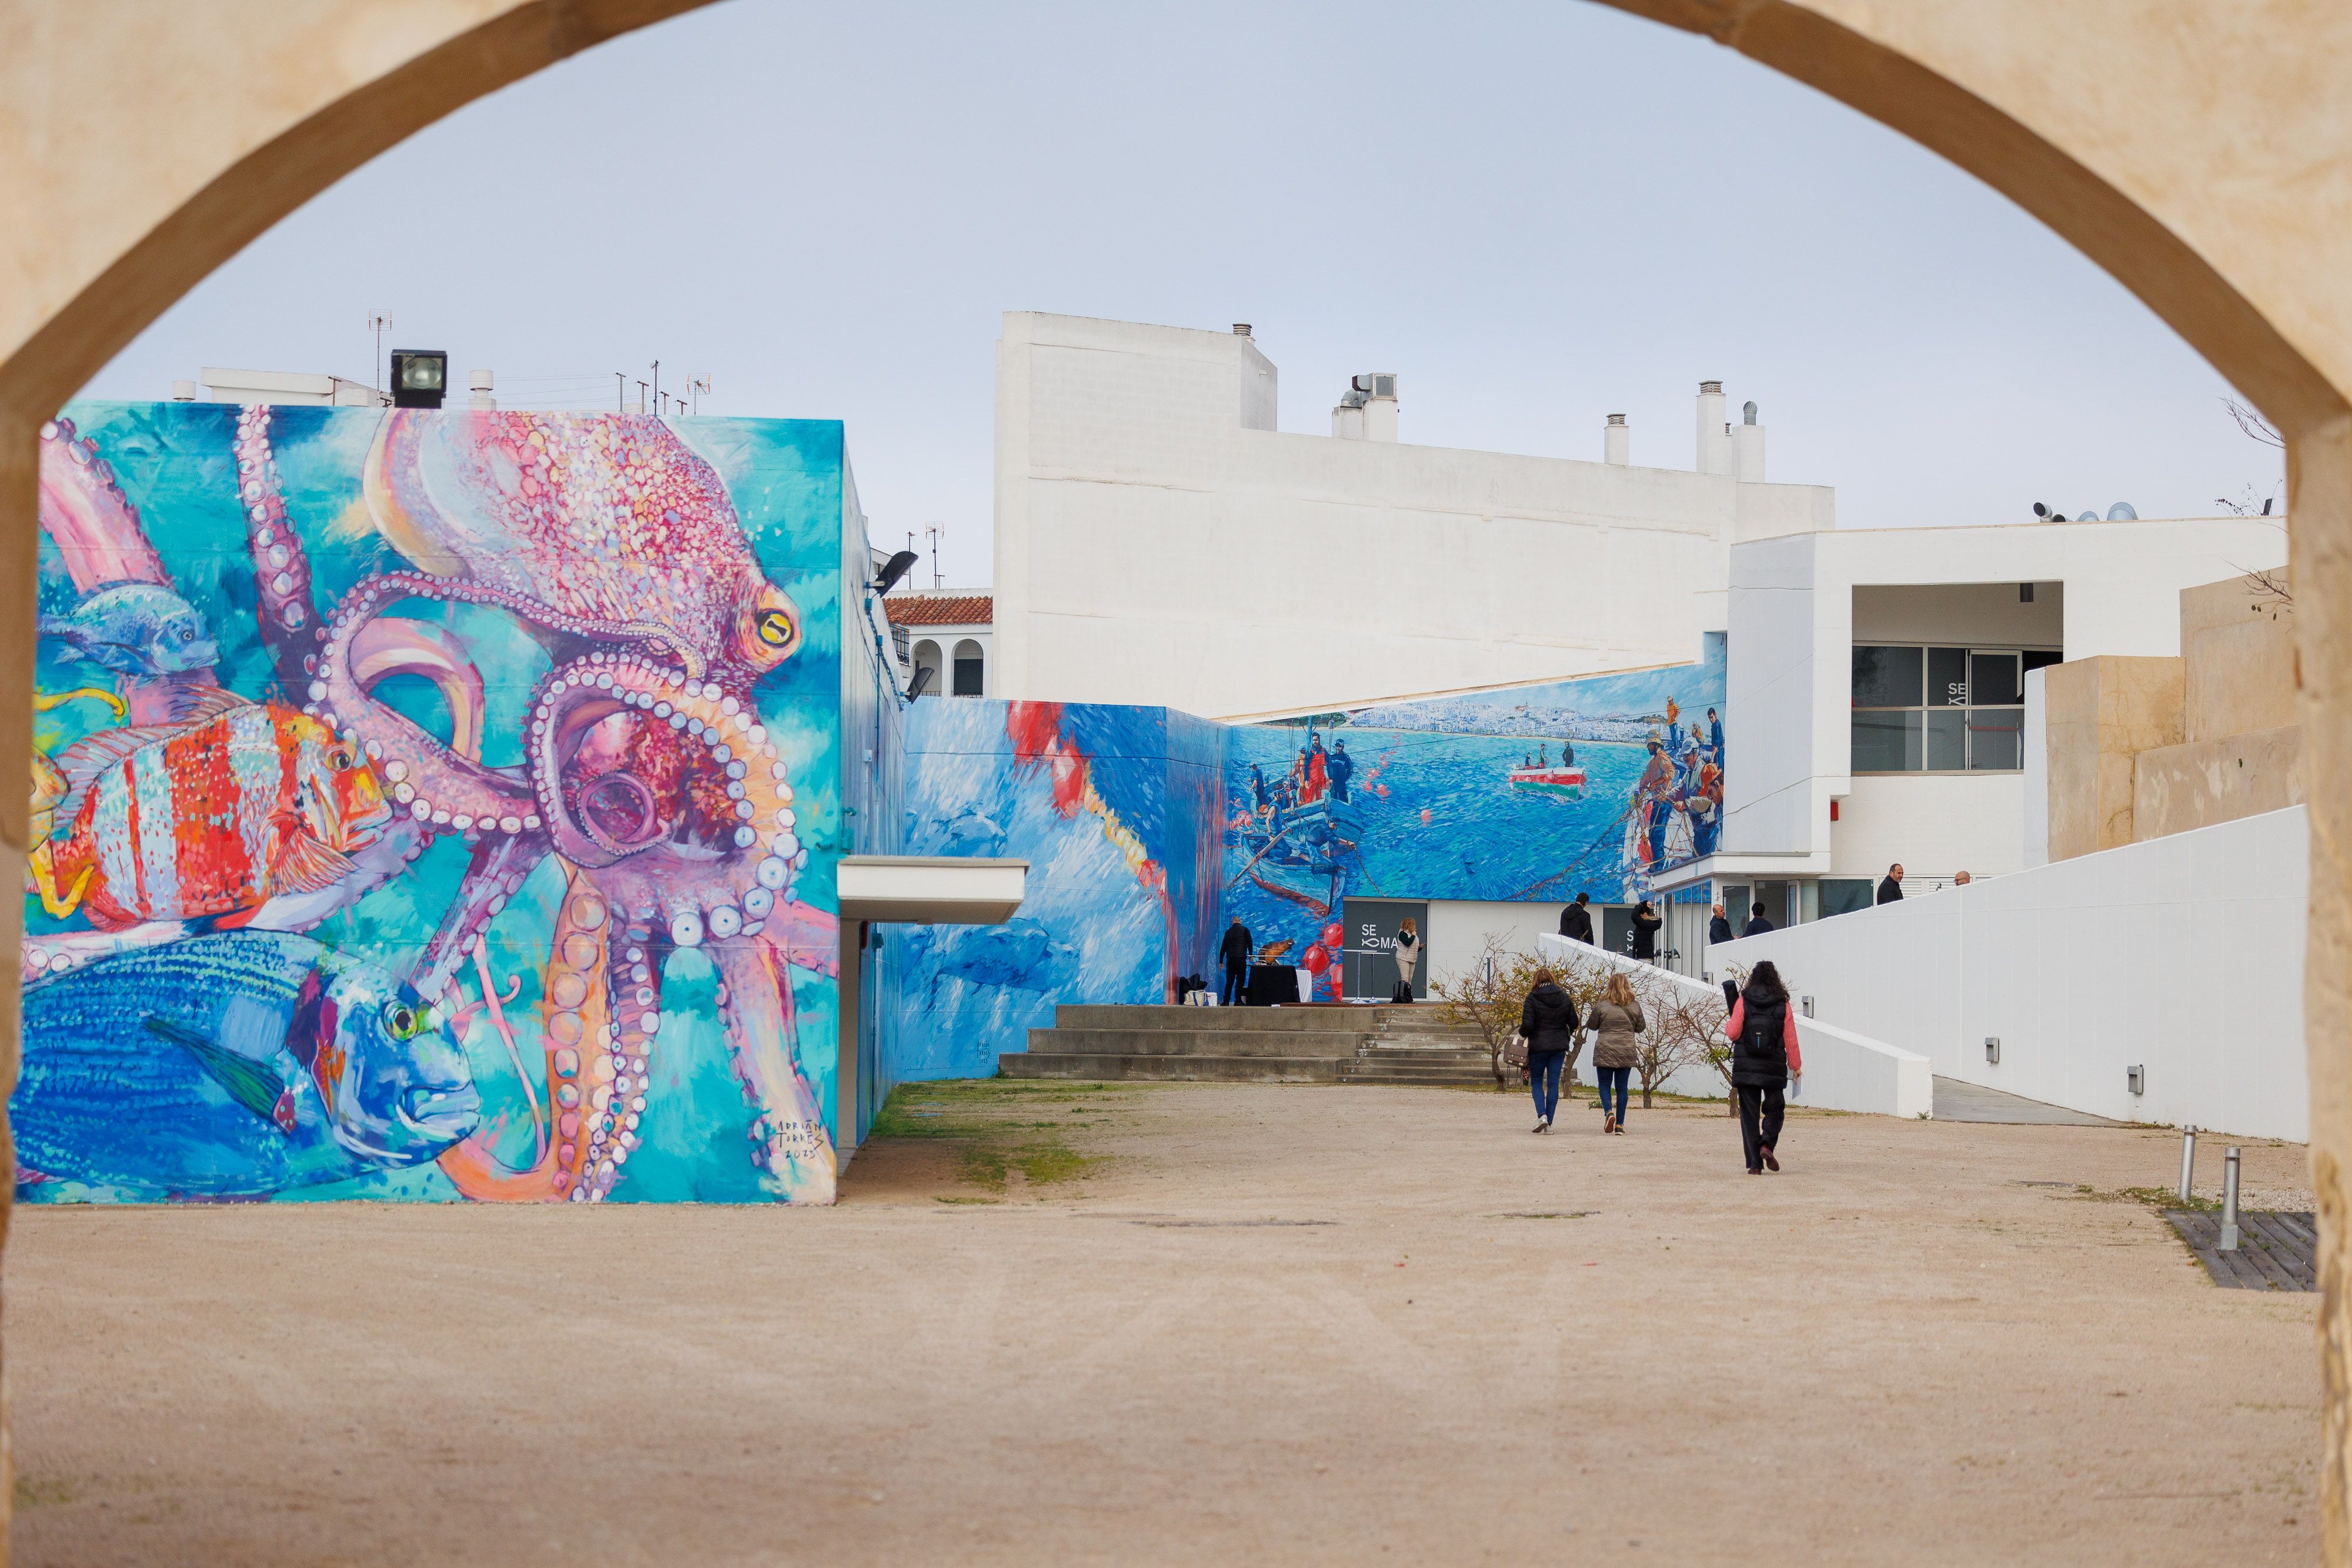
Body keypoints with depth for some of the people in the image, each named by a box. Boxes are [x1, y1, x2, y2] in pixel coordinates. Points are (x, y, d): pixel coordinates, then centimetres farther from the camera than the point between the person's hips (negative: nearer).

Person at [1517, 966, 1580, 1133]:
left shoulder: (1532, 999, -11)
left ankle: (1542, 1116, -11)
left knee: (1536, 1082, 10)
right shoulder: (1564, 998, 2)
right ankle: (1549, 1123, 4)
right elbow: (1573, 1023, 6)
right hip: (1559, 1046, 3)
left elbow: (1527, 1025, -18)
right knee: (1553, 1083, 7)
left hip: (1538, 1046, -3)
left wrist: (1522, 1032, 3)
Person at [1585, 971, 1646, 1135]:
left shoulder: (1602, 1005, -6)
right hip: (1627, 1052, 2)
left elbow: (1591, 1025, 3)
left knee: (1604, 1085, 8)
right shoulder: (1635, 1005, 1)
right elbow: (1641, 1027, 11)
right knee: (1621, 1087, 7)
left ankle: (1609, 1112, -17)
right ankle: (1620, 1124, 5)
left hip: (1605, 1052, -2)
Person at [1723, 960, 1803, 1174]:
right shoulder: (1783, 1006, -1)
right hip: (1774, 1068, 0)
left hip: (1745, 1067, 0)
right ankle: (1767, 1144, -11)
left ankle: (1755, 1163, -1)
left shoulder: (1743, 1002, -3)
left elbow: (1733, 1033, -3)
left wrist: (1728, 1024, 19)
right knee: (1774, 1109, 15)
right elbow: (1790, 1039, 0)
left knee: (1749, 1114, 5)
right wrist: (1796, 1065, 9)